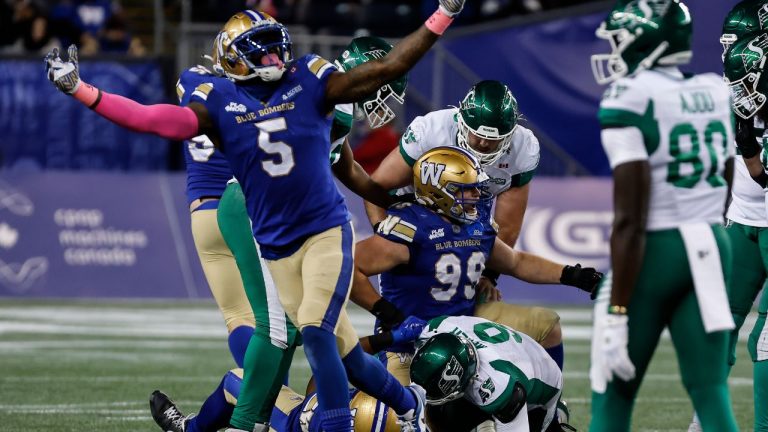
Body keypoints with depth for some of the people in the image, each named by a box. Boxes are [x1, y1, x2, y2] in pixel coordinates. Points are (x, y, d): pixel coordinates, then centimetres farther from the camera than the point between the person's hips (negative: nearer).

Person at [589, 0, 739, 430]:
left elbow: (630, 220, -18)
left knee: (613, 394, 8)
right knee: (710, 392, 6)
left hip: (653, 251, -6)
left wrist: (616, 314, -17)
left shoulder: (631, 100, -14)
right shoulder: (715, 93, 8)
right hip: (713, 246, 6)